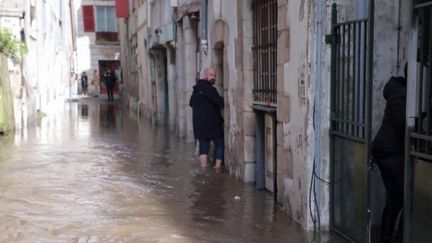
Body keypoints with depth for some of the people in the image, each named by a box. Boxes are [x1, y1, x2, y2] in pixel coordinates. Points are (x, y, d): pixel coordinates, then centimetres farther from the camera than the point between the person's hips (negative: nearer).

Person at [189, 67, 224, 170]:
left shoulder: (196, 90, 14)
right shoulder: (209, 89, -13)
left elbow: (191, 103, 27)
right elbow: (220, 102, -18)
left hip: (199, 124, 7)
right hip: (212, 123, -7)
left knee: (203, 146, 8)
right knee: (220, 144, 6)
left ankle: (203, 169, 3)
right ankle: (218, 167, 2)